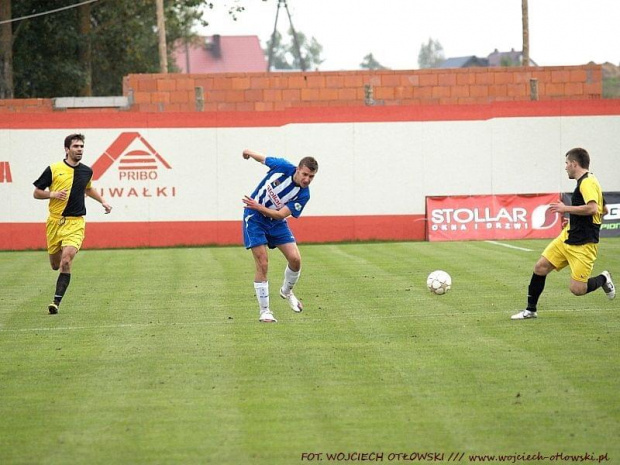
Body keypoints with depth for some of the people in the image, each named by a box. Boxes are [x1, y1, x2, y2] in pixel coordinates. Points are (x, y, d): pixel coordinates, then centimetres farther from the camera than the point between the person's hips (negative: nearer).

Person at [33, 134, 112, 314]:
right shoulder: (53, 169, -3)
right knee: (55, 264, 10)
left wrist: (103, 201, 20)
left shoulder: (86, 171, 7)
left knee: (66, 262, -19)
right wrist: (53, 194, -15)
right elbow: (37, 193, 2)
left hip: (75, 223, 0)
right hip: (55, 222, 0)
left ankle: (56, 301, -15)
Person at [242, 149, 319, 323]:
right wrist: (249, 153, 20)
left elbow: (281, 215, -22)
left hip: (276, 222, 2)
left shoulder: (303, 195, -17)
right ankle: (264, 311, 0)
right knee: (262, 265, -9)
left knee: (295, 259, -11)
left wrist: (259, 207, -35)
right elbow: (263, 158, 2)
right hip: (254, 219, -2)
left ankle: (286, 291, 22)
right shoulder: (283, 167, -20)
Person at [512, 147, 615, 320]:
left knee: (577, 289, -13)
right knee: (540, 267, 4)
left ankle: (603, 279, 16)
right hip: (568, 237, 10)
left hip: (583, 244, -10)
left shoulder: (587, 183, -17)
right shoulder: (584, 182, 13)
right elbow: (603, 210, 24)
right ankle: (530, 310, 16)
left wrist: (566, 209, -21)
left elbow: (592, 208, -32)